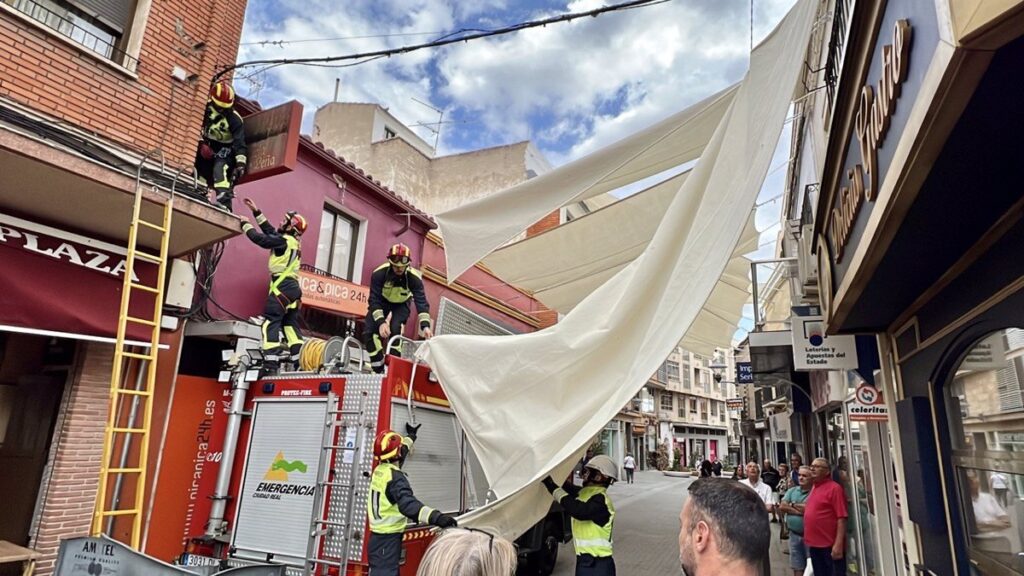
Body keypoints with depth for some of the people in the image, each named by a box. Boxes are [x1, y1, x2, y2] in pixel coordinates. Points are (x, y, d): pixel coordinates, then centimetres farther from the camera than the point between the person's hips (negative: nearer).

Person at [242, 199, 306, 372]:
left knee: (270, 322, -11)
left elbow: (261, 239, -10)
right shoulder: (292, 242, 18)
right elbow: (270, 232, 26)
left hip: (283, 286, -9)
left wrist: (245, 225, 6)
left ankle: (270, 362, -19)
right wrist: (256, 212, 28)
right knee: (290, 323, 10)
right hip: (293, 287, 9)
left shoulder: (285, 240, -8)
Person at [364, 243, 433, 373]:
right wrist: (381, 322, -45)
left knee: (395, 330, -26)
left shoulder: (414, 277, -31)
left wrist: (425, 325, -51)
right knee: (369, 332, -16)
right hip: (382, 301, 1)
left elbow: (421, 302, -37)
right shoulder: (379, 273, -32)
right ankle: (378, 369, -4)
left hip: (401, 304, -1)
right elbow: (374, 300, -32)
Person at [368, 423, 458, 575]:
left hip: (378, 535, 10)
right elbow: (408, 504, -39)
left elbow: (397, 456, 29)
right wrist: (436, 517, -53)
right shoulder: (394, 476, -22)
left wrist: (411, 436, 44)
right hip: (388, 538, -10)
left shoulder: (379, 470, 7)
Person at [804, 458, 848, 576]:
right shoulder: (814, 488, 12)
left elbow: (841, 518, -16)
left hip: (831, 545, -8)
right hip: (814, 545, 8)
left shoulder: (834, 488, -11)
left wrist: (838, 544, -21)